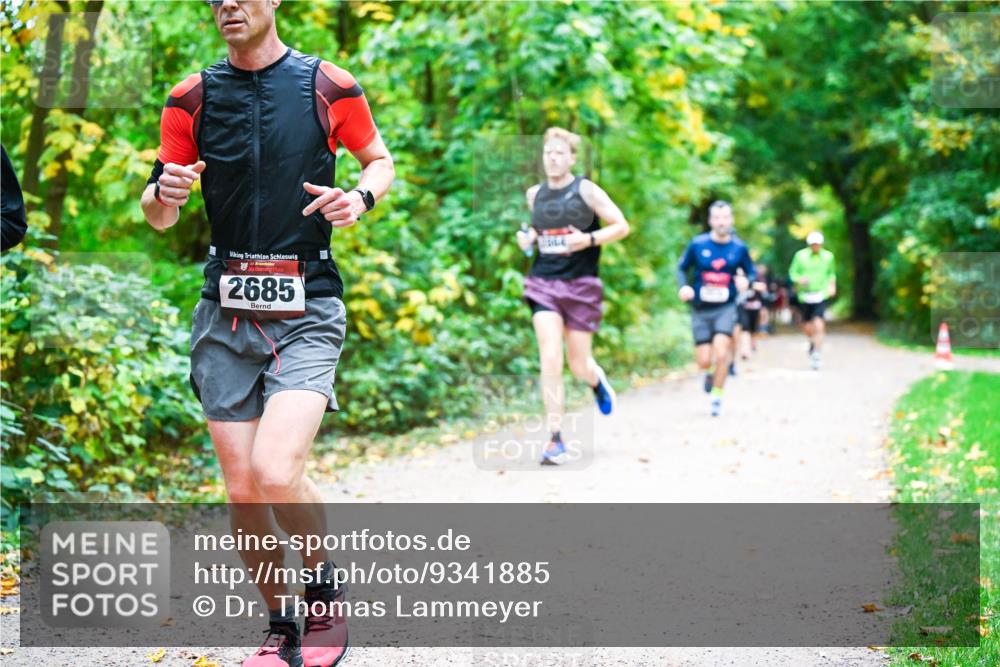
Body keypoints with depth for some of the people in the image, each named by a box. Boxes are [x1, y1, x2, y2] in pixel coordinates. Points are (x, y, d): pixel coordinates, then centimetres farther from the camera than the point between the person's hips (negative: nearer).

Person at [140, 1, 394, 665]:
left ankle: (326, 586, 9)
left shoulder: (330, 86, 0)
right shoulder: (191, 98, 7)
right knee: (243, 492, 2)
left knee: (276, 475, -21)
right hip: (225, 317, 3)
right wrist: (166, 193, -13)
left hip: (307, 314, -3)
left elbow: (380, 159, 16)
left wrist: (360, 198, -6)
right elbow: (159, 217, 12)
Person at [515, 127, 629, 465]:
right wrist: (528, 237, 3)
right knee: (550, 359, -13)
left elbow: (621, 226, -4)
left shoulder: (586, 190, -5)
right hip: (543, 284, 2)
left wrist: (589, 239, -19)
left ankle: (598, 381, 46)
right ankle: (555, 440, -10)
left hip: (581, 285, -2)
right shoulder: (534, 194, 8)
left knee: (579, 365, 5)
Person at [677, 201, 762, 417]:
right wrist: (684, 287, -13)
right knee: (703, 362, 1)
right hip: (701, 309, 1)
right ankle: (710, 372, 39)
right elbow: (682, 268, 6)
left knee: (722, 354, -18)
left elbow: (752, 273, 8)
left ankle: (717, 397, 2)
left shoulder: (739, 248, -3)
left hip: (726, 308, -1)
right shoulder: (697, 244, -5)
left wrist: (747, 281, -15)